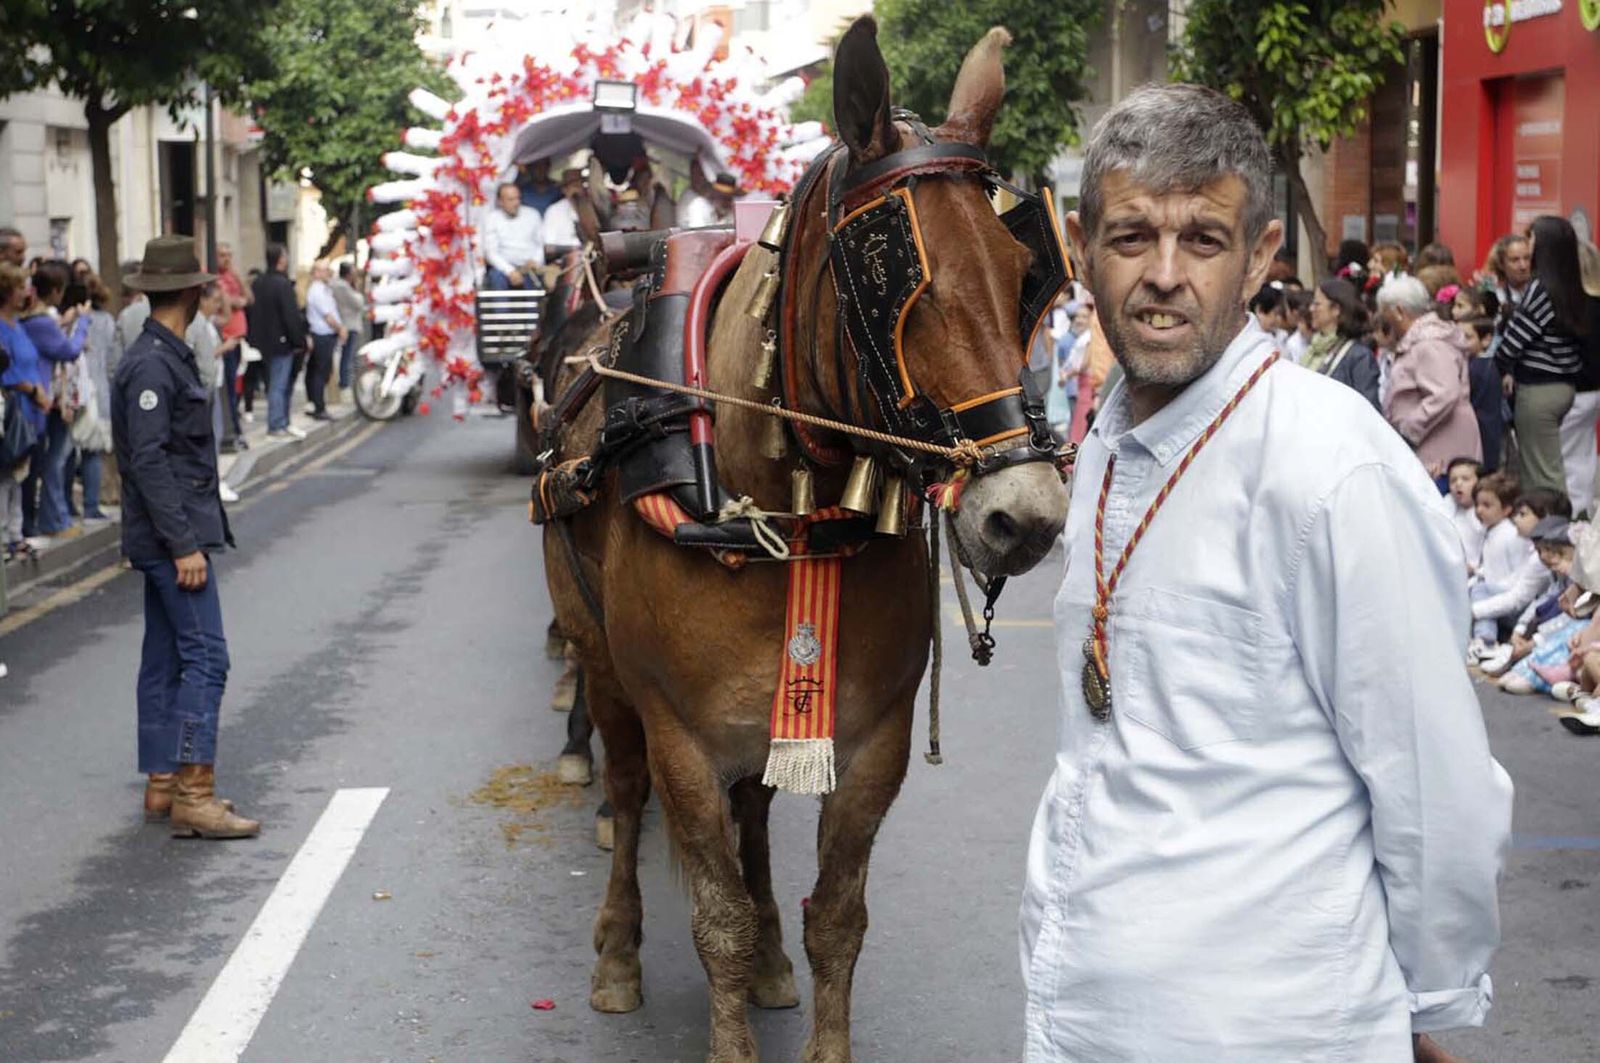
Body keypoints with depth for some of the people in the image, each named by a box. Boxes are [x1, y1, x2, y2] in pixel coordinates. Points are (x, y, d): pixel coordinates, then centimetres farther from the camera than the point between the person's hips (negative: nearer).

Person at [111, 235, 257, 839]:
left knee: (166, 660, 12)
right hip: (173, 536, -10)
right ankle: (193, 795, -13)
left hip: (167, 538, 10)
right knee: (205, 656, -12)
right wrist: (184, 545, -22)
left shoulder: (165, 357, 15)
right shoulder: (152, 365, -16)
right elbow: (149, 461, -21)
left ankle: (162, 787, 18)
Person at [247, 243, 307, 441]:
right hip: (281, 341, -9)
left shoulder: (258, 283, 9)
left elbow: (252, 311, 14)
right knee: (279, 385, -4)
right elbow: (291, 316, -20)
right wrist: (300, 341, -12)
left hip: (263, 340, 9)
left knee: (276, 384, 16)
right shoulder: (283, 284, -18)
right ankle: (277, 427, -2)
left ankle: (281, 423, 21)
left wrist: (255, 338, 19)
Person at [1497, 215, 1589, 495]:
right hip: (1565, 385, 8)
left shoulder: (1539, 288, -16)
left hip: (1538, 390, -8)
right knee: (1550, 467, 15)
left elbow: (1513, 340, -14)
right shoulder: (1572, 288, 6)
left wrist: (1495, 369, 6)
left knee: (1541, 473, -2)